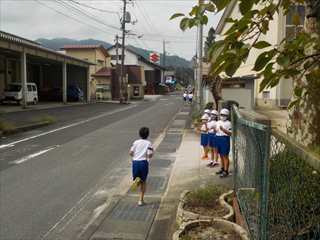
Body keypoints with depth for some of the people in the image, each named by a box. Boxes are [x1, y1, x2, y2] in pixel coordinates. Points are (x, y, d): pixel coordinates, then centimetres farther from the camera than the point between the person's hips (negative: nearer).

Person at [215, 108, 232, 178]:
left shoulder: (228, 123, -7)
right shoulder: (218, 122, 14)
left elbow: (230, 133, -13)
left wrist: (223, 129, -24)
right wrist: (215, 130, -1)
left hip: (225, 139, -7)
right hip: (218, 138, 7)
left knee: (225, 156, -5)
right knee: (221, 155, 15)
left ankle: (226, 171, -1)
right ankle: (222, 168, 27)